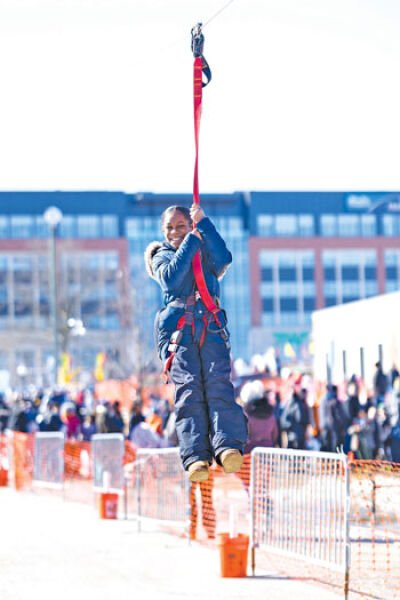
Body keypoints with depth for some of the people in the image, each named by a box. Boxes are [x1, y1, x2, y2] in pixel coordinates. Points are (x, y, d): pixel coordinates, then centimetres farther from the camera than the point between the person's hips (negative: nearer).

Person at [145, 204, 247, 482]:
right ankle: (195, 455, -26)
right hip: (177, 330, -1)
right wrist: (191, 242, -2)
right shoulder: (163, 256, 19)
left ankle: (228, 446, -30)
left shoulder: (205, 252, 22)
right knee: (189, 389, -16)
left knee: (219, 384, -18)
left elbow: (223, 258, -2)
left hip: (211, 327, 1)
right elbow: (172, 279, -4)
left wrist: (204, 224, -5)